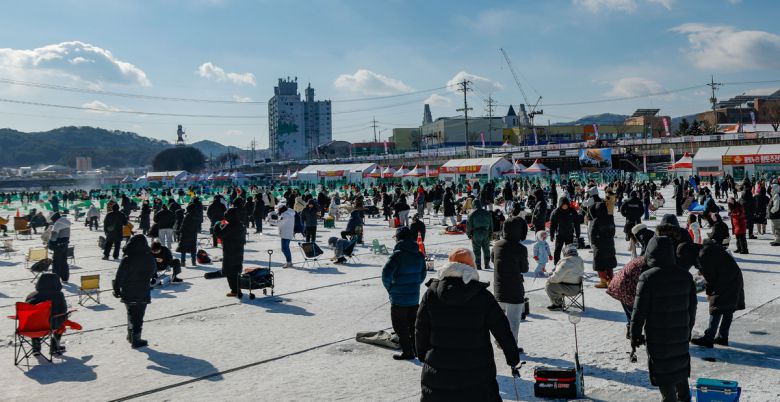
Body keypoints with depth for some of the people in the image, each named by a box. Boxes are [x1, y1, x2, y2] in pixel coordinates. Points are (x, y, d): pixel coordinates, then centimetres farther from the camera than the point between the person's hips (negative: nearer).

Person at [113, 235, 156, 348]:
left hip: (128, 293, 1)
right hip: (143, 293, -1)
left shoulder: (127, 259, -14)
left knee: (131, 314, 19)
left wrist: (117, 290, 2)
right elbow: (152, 272, 8)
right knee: (139, 316, 6)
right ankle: (136, 340, 6)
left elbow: (119, 277, -9)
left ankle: (131, 336, 32)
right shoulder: (150, 259, -9)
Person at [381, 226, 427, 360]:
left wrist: (389, 288, -11)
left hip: (399, 299, -7)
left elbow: (386, 273, -25)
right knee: (413, 324, 19)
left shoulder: (397, 254, -18)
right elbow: (423, 274, 12)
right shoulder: (419, 255, 4)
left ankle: (407, 351, 9)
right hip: (415, 297, 7)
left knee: (400, 326, 5)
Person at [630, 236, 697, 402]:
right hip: (681, 333, 6)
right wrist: (688, 329, 23)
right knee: (680, 365, 22)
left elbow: (639, 310, -16)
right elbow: (692, 306, 10)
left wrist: (635, 334, -5)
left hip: (658, 336, -6)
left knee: (663, 370, 6)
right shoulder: (686, 276, 0)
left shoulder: (647, 278, -19)